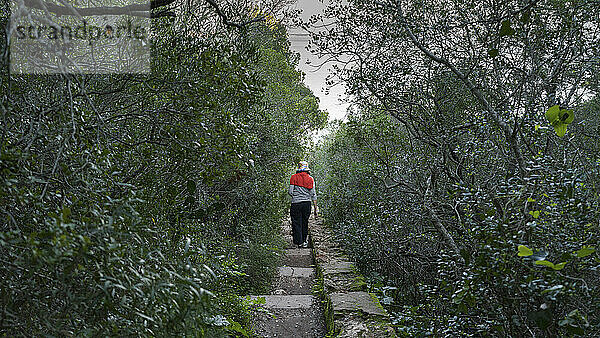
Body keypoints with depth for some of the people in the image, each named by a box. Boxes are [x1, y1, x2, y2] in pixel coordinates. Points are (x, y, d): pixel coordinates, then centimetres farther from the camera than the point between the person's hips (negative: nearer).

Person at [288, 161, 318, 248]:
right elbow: (313, 195, 1)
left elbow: (290, 192, -4)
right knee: (304, 223, 14)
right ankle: (304, 241, 23)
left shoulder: (294, 177, -2)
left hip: (296, 203, -2)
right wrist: (315, 209, 6)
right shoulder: (310, 179, 2)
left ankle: (299, 242, 2)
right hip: (307, 203, 2)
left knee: (297, 224, 5)